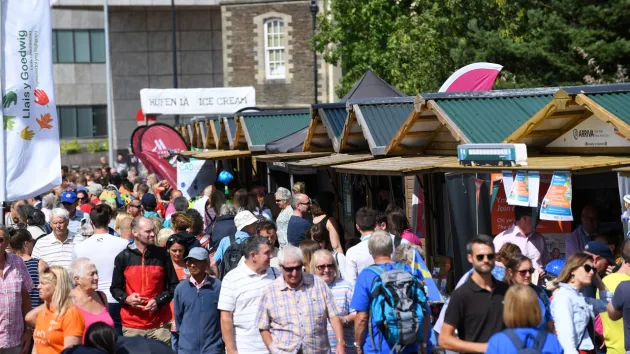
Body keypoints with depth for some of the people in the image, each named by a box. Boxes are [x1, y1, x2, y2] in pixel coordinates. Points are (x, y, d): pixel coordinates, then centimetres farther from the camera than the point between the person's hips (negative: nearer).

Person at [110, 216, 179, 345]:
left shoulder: (162, 255, 3)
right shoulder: (123, 257, 2)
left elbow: (173, 285, 8)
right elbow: (115, 288, 10)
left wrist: (159, 301, -8)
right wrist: (126, 298, -11)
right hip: (132, 325, 0)